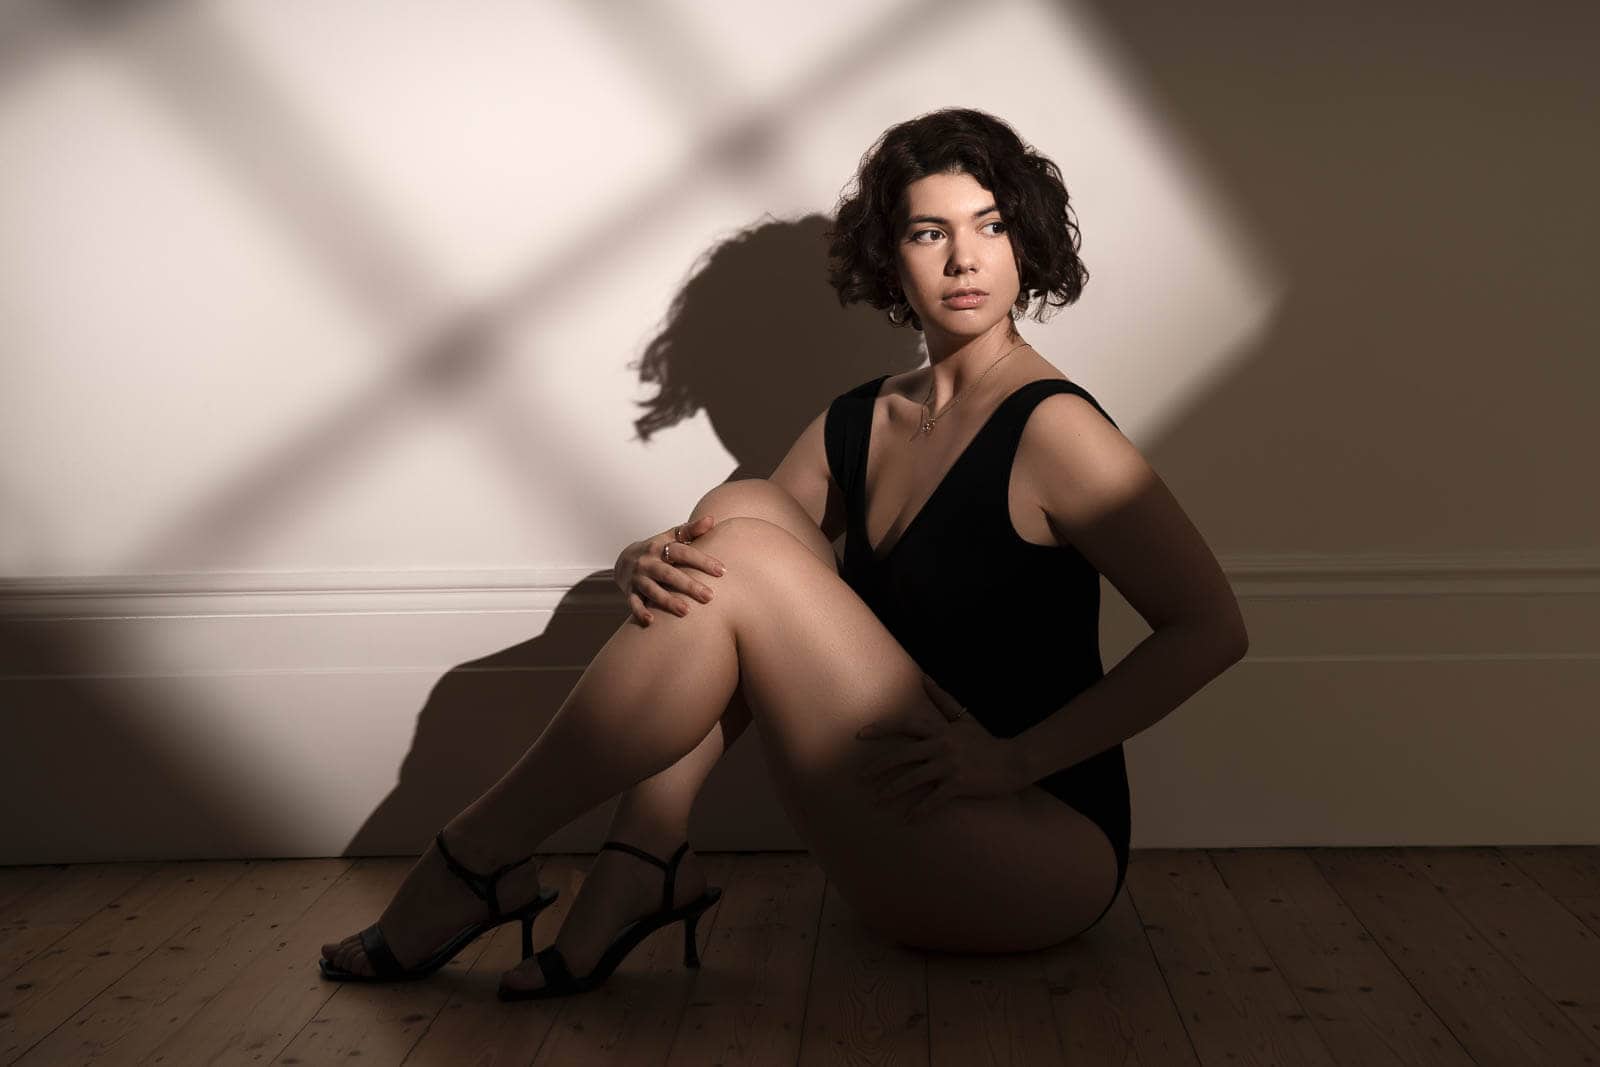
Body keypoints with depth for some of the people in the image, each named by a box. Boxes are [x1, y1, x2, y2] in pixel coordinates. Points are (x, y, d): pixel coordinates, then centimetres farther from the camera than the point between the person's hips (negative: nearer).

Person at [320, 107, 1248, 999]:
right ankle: (646, 862, -11)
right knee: (741, 510, -4)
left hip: (1048, 852, -7)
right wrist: (649, 565, -14)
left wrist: (1013, 756, -22)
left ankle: (480, 864, -7)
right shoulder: (857, 426, 10)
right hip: (920, 814, 7)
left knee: (744, 559, -19)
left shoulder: (1050, 430, -12)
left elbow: (1213, 629, -16)